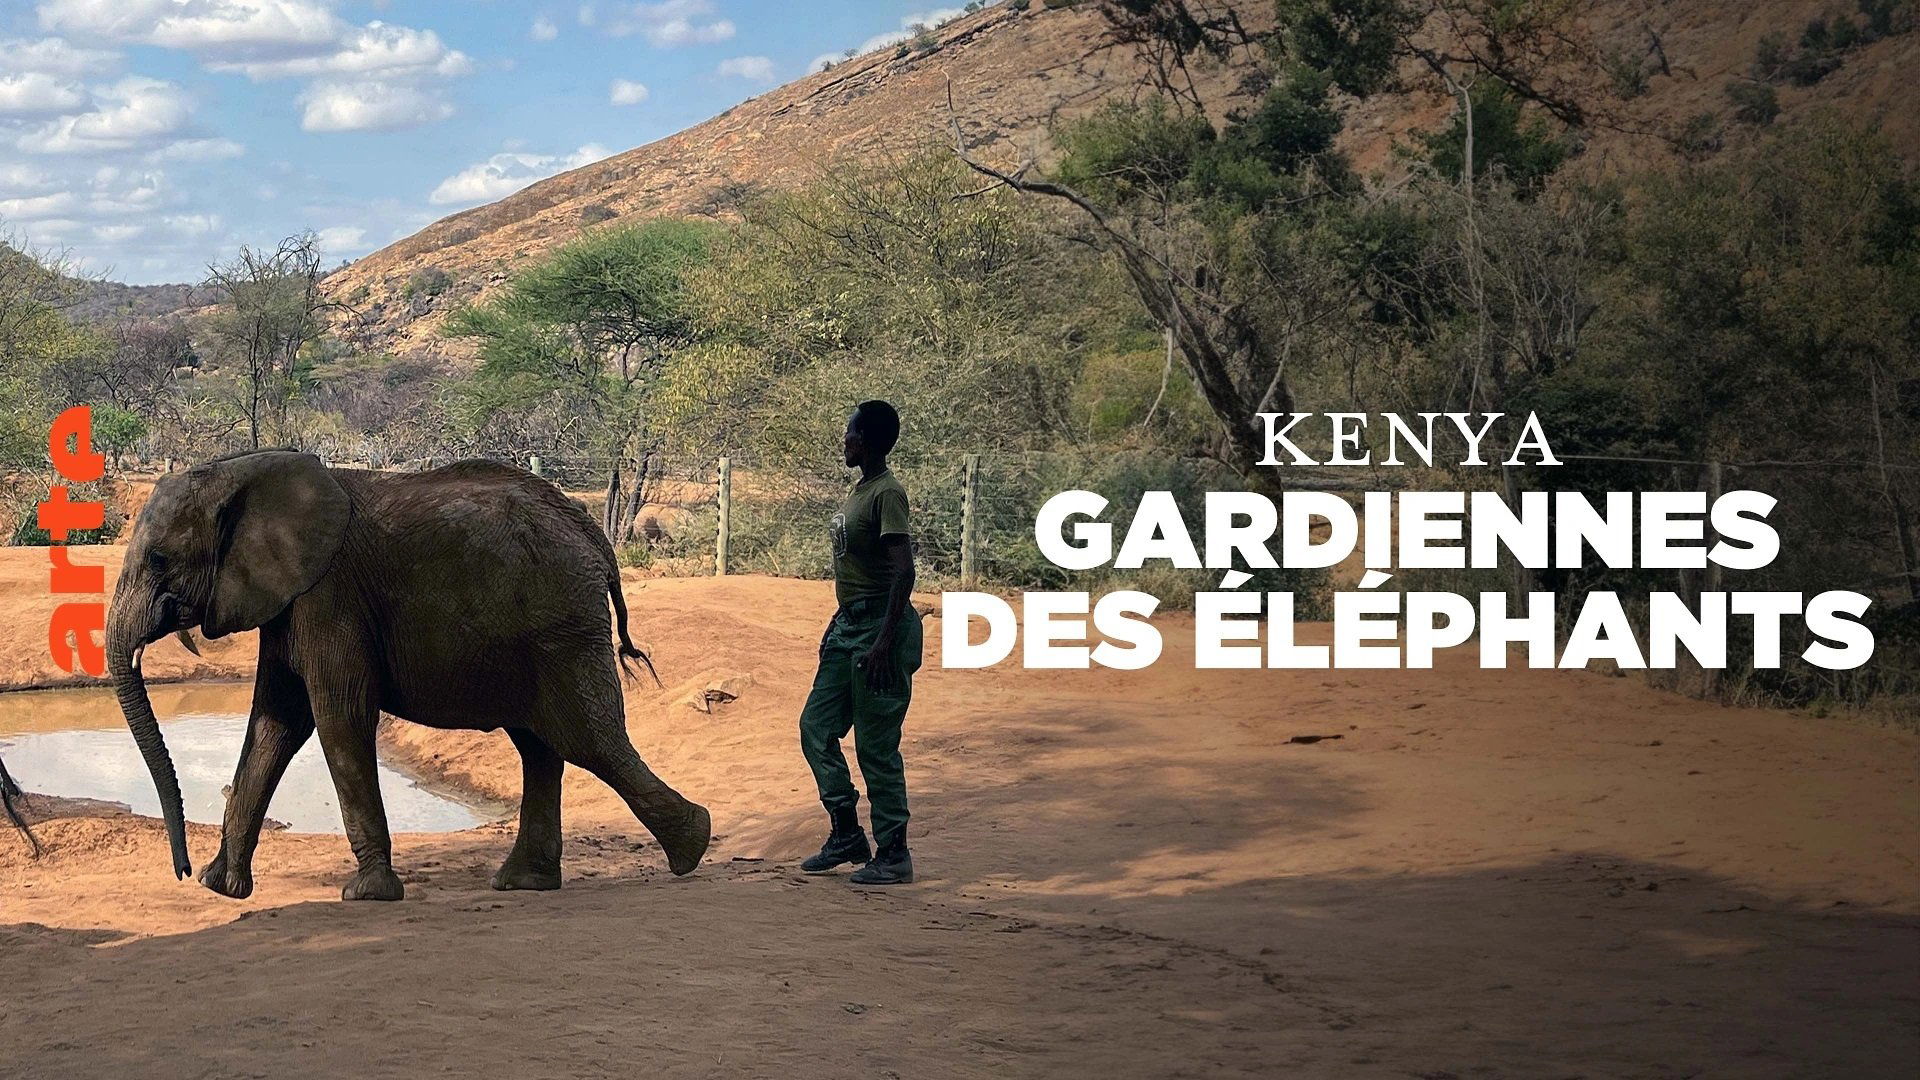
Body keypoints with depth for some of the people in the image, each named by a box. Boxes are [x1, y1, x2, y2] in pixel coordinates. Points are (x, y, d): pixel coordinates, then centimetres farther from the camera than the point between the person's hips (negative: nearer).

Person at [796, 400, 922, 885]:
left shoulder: (887, 493, -16)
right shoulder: (859, 490, 14)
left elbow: (903, 570, -23)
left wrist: (885, 642, -27)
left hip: (879, 625, -10)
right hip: (848, 626, 10)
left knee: (876, 746, -5)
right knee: (817, 727, 10)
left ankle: (893, 855, 4)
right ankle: (847, 836, 19)